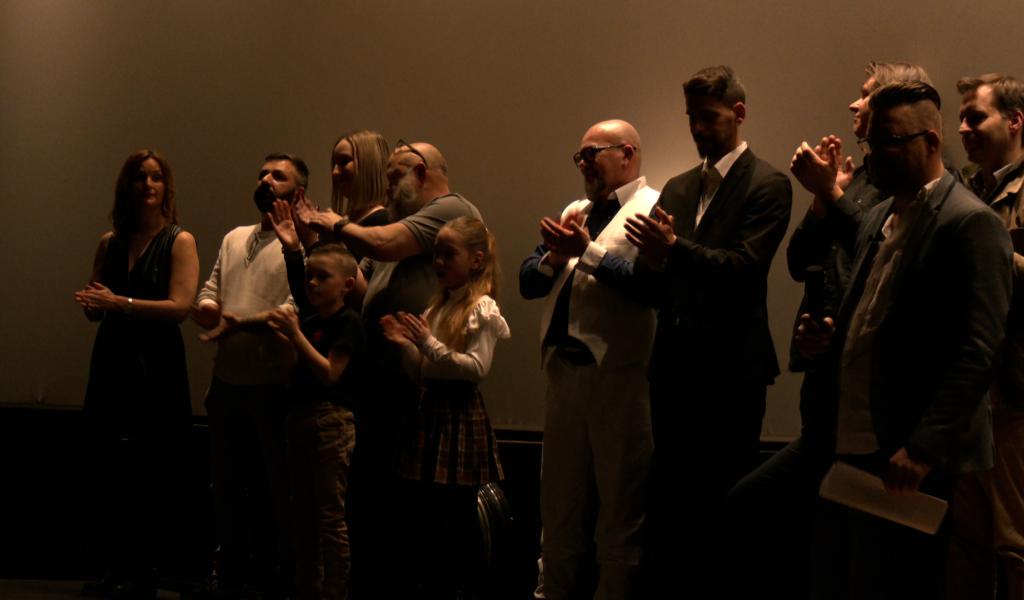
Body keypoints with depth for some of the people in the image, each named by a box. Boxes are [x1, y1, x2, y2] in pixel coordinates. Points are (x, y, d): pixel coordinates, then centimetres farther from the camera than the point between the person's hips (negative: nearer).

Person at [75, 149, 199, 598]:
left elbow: (180, 305, -14)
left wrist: (119, 302, -18)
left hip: (156, 365, -5)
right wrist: (90, 304, -8)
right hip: (112, 362, 5)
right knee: (109, 474, 4)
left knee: (152, 477, 0)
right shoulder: (110, 243, 12)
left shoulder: (179, 241, -3)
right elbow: (96, 307, 16)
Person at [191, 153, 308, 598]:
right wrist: (205, 307, -7)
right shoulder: (235, 239, 18)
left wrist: (241, 322, -22)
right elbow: (209, 292, 16)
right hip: (227, 379, 7)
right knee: (226, 483, 15)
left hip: (275, 383, -7)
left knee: (278, 486, 2)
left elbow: (298, 308, -18)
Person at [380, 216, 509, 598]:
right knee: (426, 517, 12)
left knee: (458, 521, -1)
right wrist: (405, 345, -1)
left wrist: (429, 344, -20)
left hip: (461, 416, -8)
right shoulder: (439, 307, 13)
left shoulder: (483, 309, -9)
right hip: (432, 412, 8)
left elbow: (476, 368, -19)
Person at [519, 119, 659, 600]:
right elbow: (527, 283, 14)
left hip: (619, 375, -7)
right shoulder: (574, 212, 19)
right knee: (560, 506, 14)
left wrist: (588, 252, -19)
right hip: (564, 370, 7)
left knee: (618, 512, 0)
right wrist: (554, 258, -4)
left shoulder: (654, 210, -5)